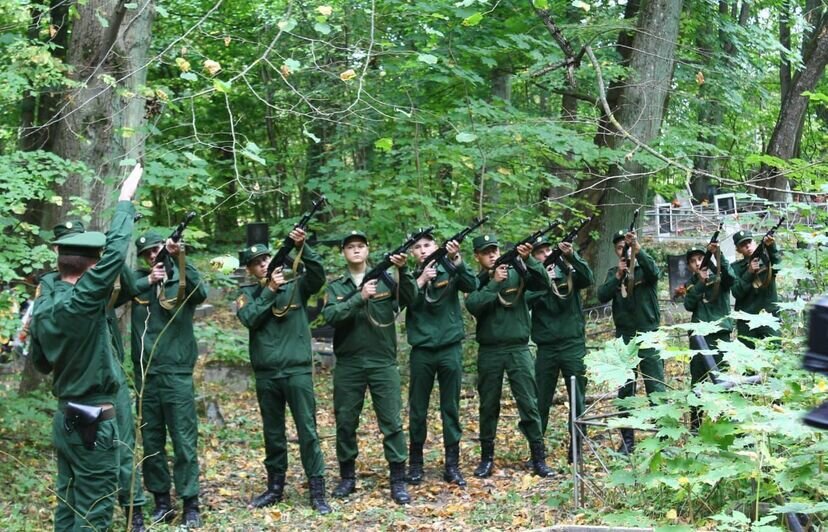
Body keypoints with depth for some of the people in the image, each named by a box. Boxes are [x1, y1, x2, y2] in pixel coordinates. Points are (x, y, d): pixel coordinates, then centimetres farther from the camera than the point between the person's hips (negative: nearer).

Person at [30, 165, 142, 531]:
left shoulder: (42, 306, 3)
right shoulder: (79, 303, -21)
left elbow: (40, 362, 16)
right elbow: (115, 253, -23)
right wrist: (125, 200, -13)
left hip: (64, 417, 8)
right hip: (93, 422, -8)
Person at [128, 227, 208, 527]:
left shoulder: (181, 279, 2)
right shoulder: (138, 279, 9)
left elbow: (201, 293, -20)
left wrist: (180, 259, -27)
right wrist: (148, 280, -20)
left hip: (177, 373, -3)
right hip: (145, 374, 3)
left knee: (184, 440, -2)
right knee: (151, 441, 9)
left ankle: (191, 503, 5)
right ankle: (162, 501, 19)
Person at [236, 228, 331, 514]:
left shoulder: (296, 286, 4)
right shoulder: (248, 294, 8)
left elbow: (318, 275, -13)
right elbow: (249, 319, -10)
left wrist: (302, 247, -25)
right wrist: (270, 289, -13)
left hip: (298, 370, -2)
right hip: (266, 374, 2)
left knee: (307, 431, -3)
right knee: (272, 433, 12)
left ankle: (317, 491, 1)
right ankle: (275, 487, 24)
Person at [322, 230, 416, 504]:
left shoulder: (385, 280, 6)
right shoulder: (335, 287, 7)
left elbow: (409, 298, -10)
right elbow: (331, 316, -10)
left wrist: (403, 270, -25)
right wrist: (360, 298, -22)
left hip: (383, 363, -1)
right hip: (348, 365, 1)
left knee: (392, 421, -2)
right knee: (345, 422, 7)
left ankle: (398, 481, 3)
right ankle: (347, 477, 21)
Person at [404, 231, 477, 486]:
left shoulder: (450, 272, 3)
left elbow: (472, 286, -15)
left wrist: (456, 260, -27)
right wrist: (421, 280, -18)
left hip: (450, 349, -1)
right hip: (421, 351, 1)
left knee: (451, 408, 4)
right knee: (417, 409, 6)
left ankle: (452, 465, 9)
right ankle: (415, 463, 17)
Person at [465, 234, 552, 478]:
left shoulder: (517, 273, 4)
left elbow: (543, 283, -12)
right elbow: (473, 305, -14)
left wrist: (528, 260, -25)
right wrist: (494, 282, -20)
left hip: (518, 349, -1)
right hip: (489, 352, 1)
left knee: (529, 404, -2)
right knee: (488, 406, 8)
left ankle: (539, 458, 4)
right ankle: (487, 457, 18)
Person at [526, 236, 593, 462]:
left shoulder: (568, 272, 4)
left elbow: (589, 279, -15)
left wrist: (572, 256, -27)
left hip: (573, 345, 0)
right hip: (546, 348, 1)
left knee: (578, 399, 2)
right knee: (541, 401, 5)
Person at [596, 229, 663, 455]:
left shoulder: (645, 268, 3)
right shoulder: (613, 273, 11)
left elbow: (654, 272, -21)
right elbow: (602, 296, -4)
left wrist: (638, 248, -32)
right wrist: (618, 275, -15)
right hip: (624, 338, 3)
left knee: (656, 389, -6)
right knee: (625, 391, 6)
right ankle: (627, 440, 14)